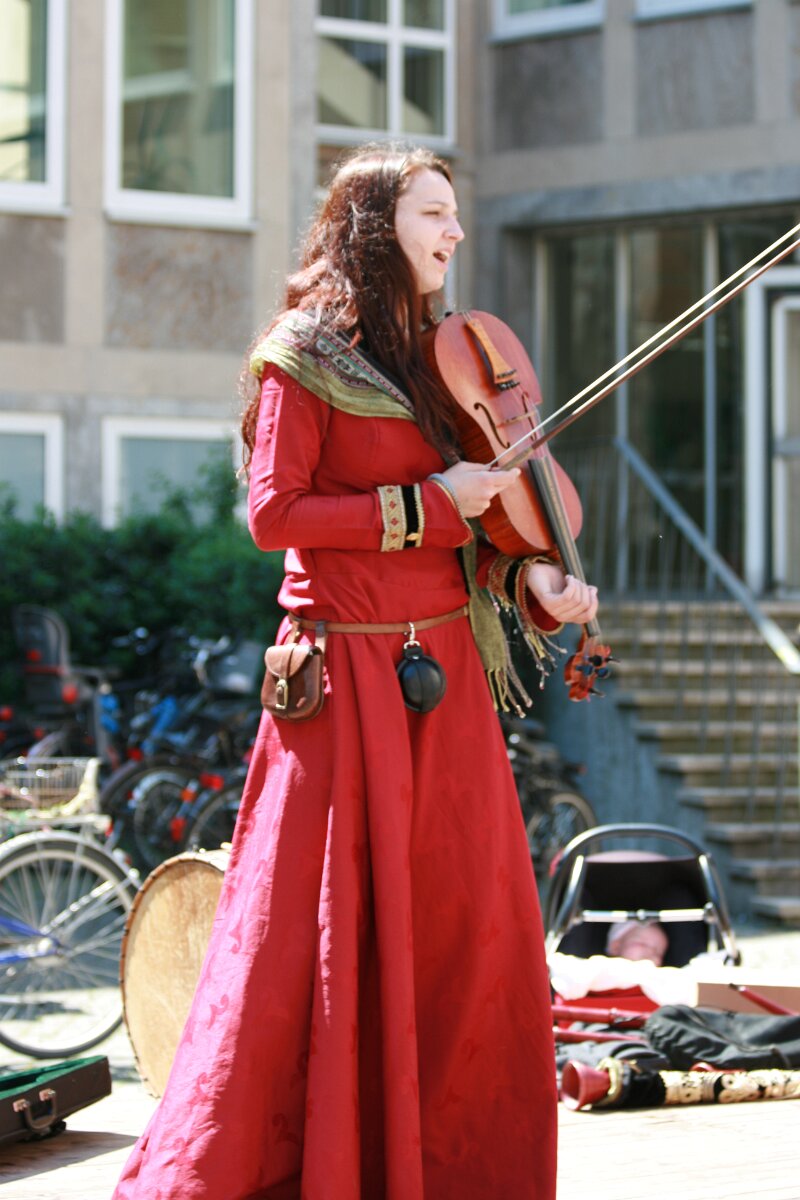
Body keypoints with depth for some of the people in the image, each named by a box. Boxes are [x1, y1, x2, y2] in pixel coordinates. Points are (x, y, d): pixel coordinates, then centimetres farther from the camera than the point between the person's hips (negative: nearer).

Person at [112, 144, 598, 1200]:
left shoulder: (432, 357, 16)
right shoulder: (307, 357, -5)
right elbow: (273, 514, -13)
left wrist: (532, 577, -1)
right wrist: (422, 504, -14)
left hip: (448, 679, 7)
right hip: (351, 683, -7)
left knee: (469, 933, 7)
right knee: (316, 939, -6)